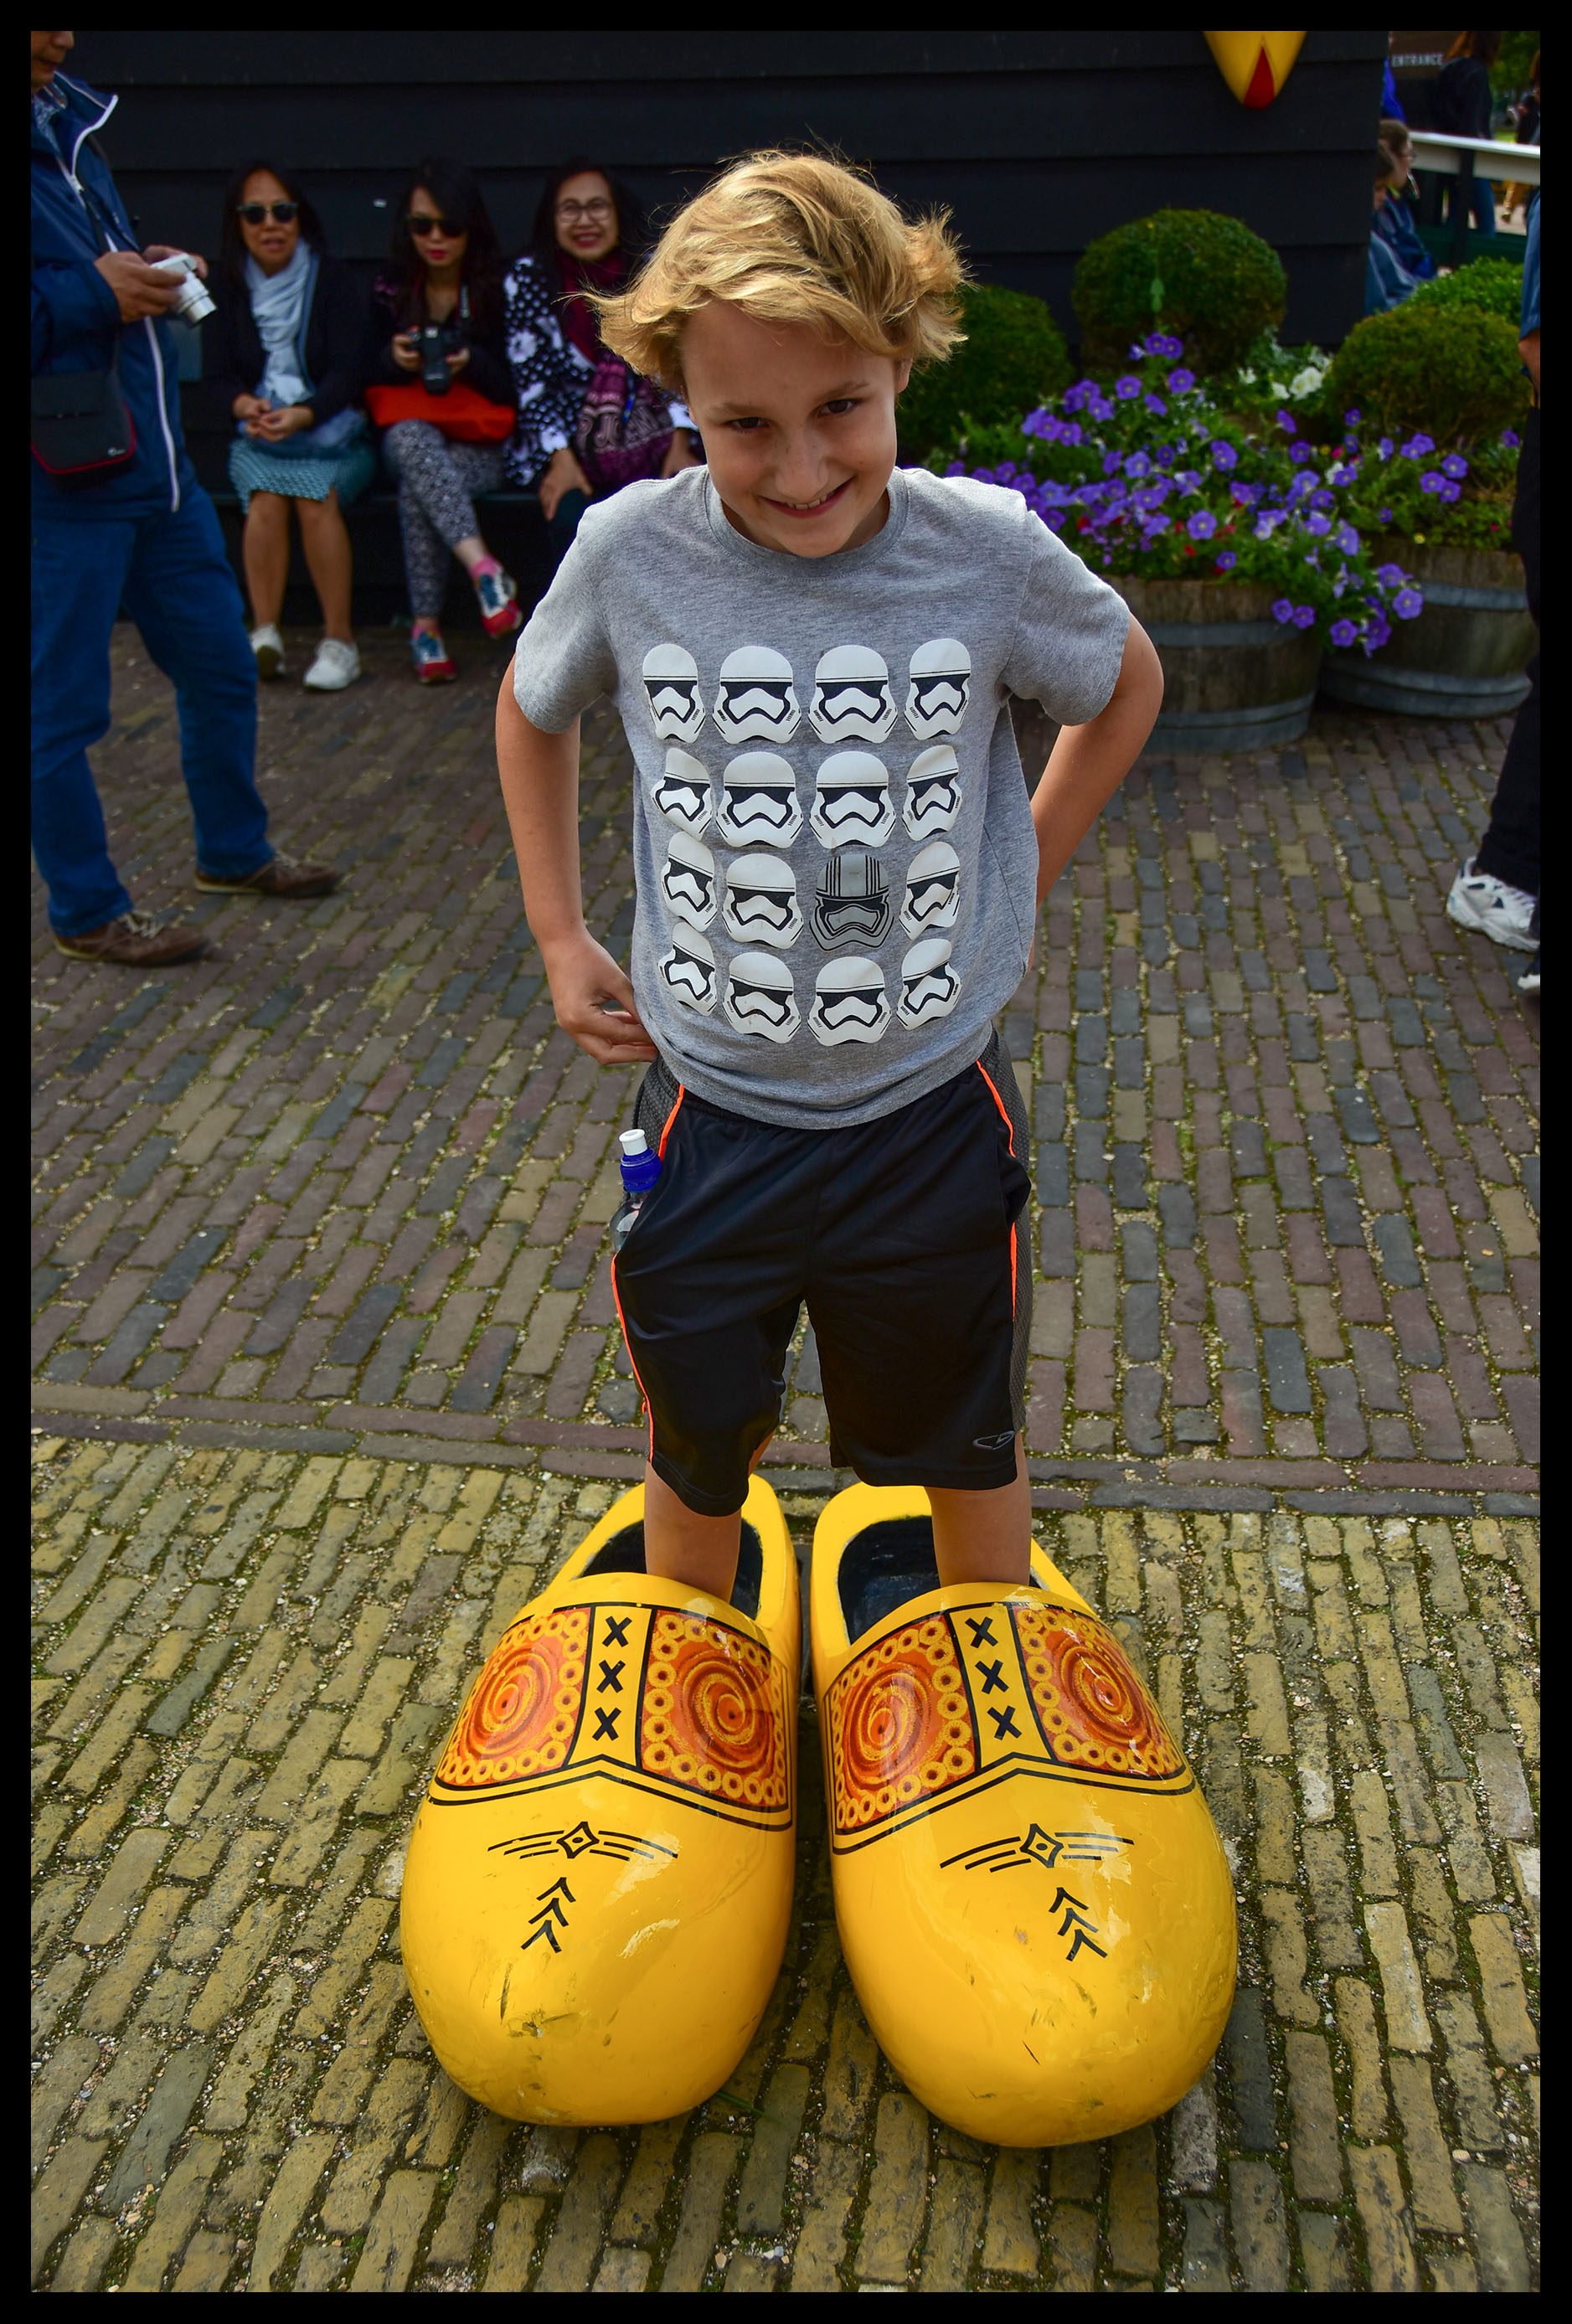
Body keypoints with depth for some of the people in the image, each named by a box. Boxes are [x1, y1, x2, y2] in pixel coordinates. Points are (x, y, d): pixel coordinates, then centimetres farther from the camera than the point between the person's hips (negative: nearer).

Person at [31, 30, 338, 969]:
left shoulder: (66, 121, 12)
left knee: (221, 668, 17)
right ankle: (87, 912, 18)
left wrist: (146, 273, 5)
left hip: (155, 460, 9)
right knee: (64, 706, 3)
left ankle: (234, 852, 36)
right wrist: (90, 293, -20)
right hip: (65, 478, -9)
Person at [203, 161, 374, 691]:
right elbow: (217, 374, 3)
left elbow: (346, 372, -9)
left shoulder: (332, 281, 0)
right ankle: (264, 634, -25)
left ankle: (339, 639, -24)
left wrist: (302, 415, -29)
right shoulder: (227, 289, 8)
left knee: (317, 498, -31)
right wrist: (247, 406, -22)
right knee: (266, 497, -29)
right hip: (258, 436, 2)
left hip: (331, 431, -2)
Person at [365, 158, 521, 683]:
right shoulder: (390, 289, 9)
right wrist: (394, 359, -16)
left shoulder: (496, 287, 3)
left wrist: (471, 363, -24)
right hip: (412, 435, 2)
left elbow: (510, 391, -3)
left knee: (417, 490, -34)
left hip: (480, 442, -1)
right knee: (411, 439, -37)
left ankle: (426, 626, -32)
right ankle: (485, 569, -53)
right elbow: (372, 378, 7)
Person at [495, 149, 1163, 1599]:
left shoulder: (987, 551, -15)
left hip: (933, 1111, 0)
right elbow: (534, 712, 9)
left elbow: (1129, 685, 7)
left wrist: (1024, 887, 2)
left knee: (970, 1452, 21)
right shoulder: (630, 550, -13)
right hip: (710, 1112, 1)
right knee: (697, 1458, 21)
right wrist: (560, 938, 5)